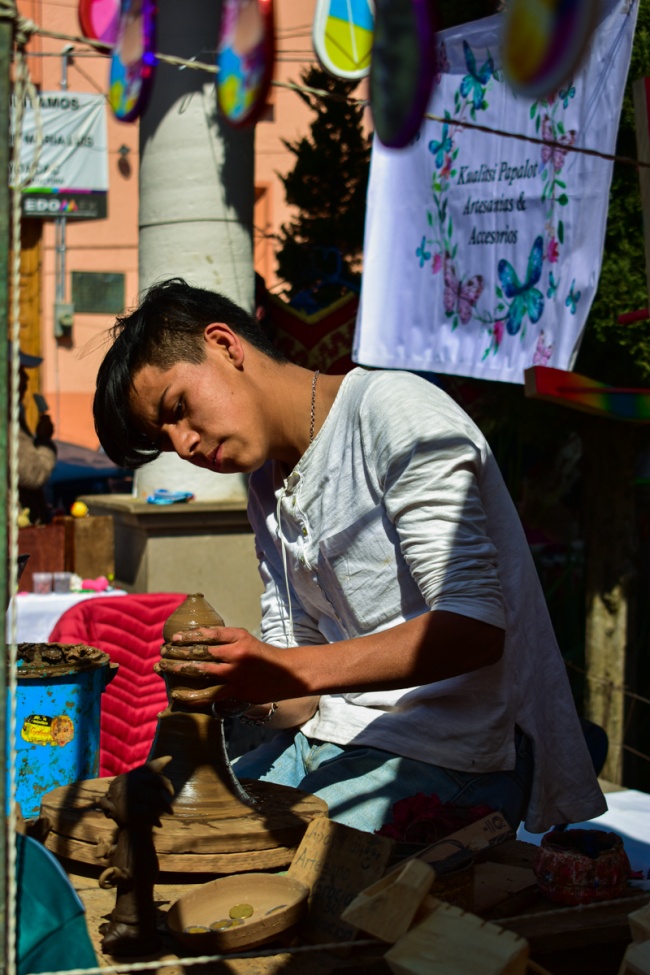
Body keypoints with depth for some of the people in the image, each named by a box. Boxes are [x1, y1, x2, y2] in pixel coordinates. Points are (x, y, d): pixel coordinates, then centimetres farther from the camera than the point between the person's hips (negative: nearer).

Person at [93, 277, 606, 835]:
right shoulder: (268, 487, 17)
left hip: (449, 758, -8)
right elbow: (293, 671, 12)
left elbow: (475, 626, -19)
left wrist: (295, 671, -26)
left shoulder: (395, 411, -10)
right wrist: (240, 689, -11)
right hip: (328, 741, 8)